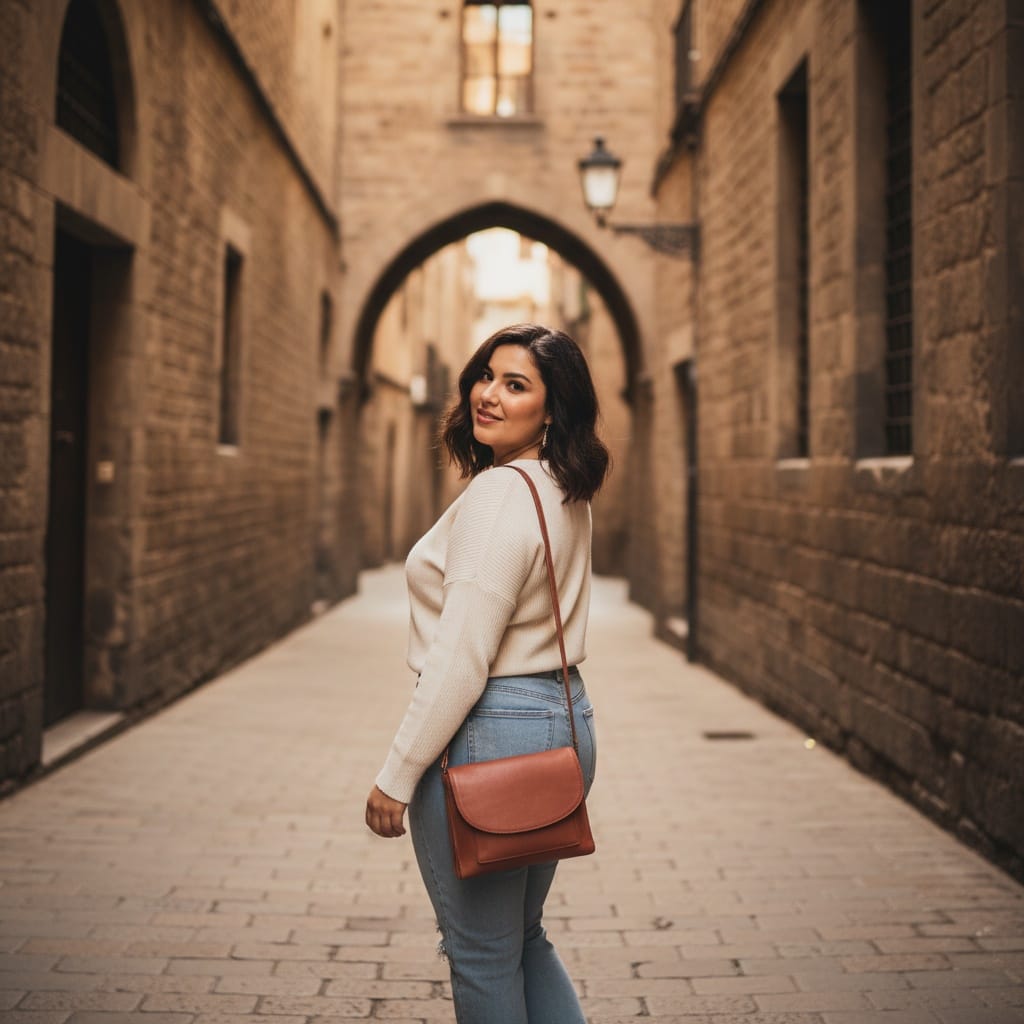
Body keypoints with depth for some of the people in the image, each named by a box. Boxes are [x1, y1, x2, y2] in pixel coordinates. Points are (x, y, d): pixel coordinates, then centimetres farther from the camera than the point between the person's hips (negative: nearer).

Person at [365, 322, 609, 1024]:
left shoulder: (498, 493, -19)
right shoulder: (567, 494, 10)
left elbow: (462, 657, -22)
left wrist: (397, 777, -15)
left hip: (490, 734, -10)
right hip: (565, 717, 10)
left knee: (481, 953, 6)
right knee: (523, 938, 22)